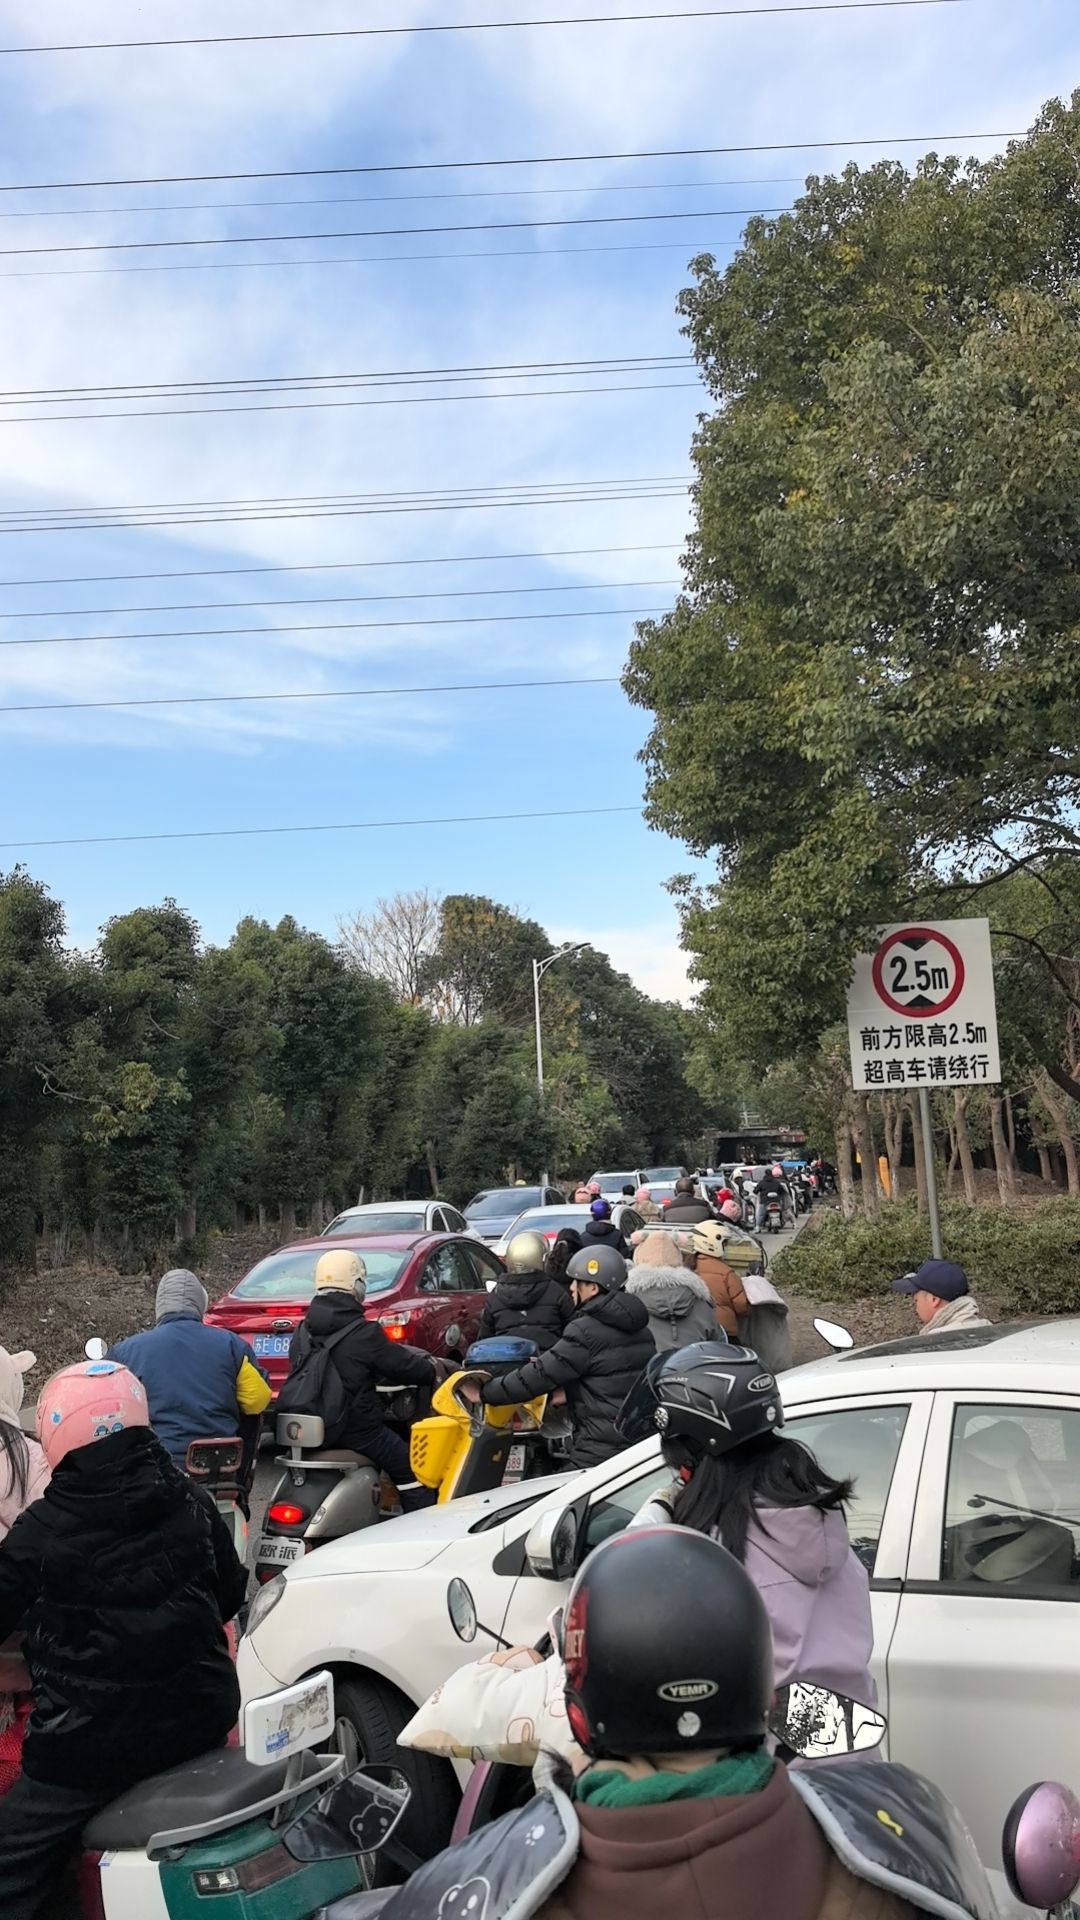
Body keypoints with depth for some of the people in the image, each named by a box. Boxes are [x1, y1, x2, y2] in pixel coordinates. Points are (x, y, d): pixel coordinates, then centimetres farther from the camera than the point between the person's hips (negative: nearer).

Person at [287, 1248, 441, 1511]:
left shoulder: (301, 1333, 4)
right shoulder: (364, 1333, -16)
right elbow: (403, 1366, -9)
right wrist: (433, 1371, 11)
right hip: (358, 1428, -7)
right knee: (412, 1473, 5)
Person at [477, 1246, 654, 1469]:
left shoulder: (586, 1331, -14)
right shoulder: (640, 1331, 13)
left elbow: (539, 1376, -14)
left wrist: (484, 1392, -3)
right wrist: (567, 1392, 21)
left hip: (599, 1453, -8)